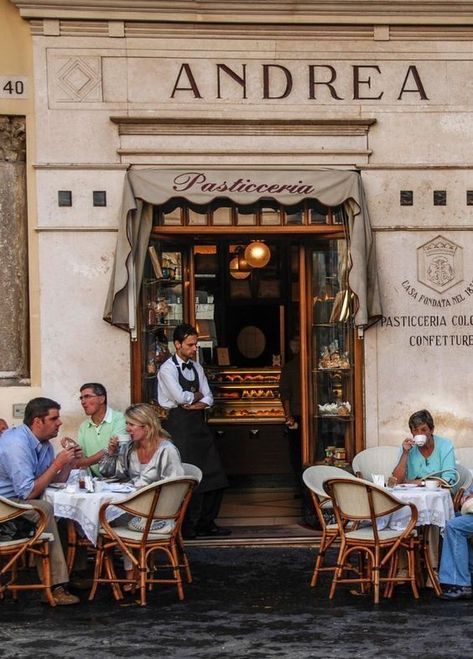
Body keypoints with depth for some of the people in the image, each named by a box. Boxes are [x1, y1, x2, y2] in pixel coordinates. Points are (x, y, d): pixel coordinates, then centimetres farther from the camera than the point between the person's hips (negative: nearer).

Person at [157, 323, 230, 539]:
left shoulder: (196, 368, 14)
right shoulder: (168, 369, -8)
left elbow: (208, 399, 10)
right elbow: (180, 397, -19)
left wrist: (196, 403, -10)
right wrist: (197, 396, -1)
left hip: (197, 423, 7)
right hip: (178, 425, -7)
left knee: (213, 476, 4)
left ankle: (207, 522, 13)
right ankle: (187, 526, 4)